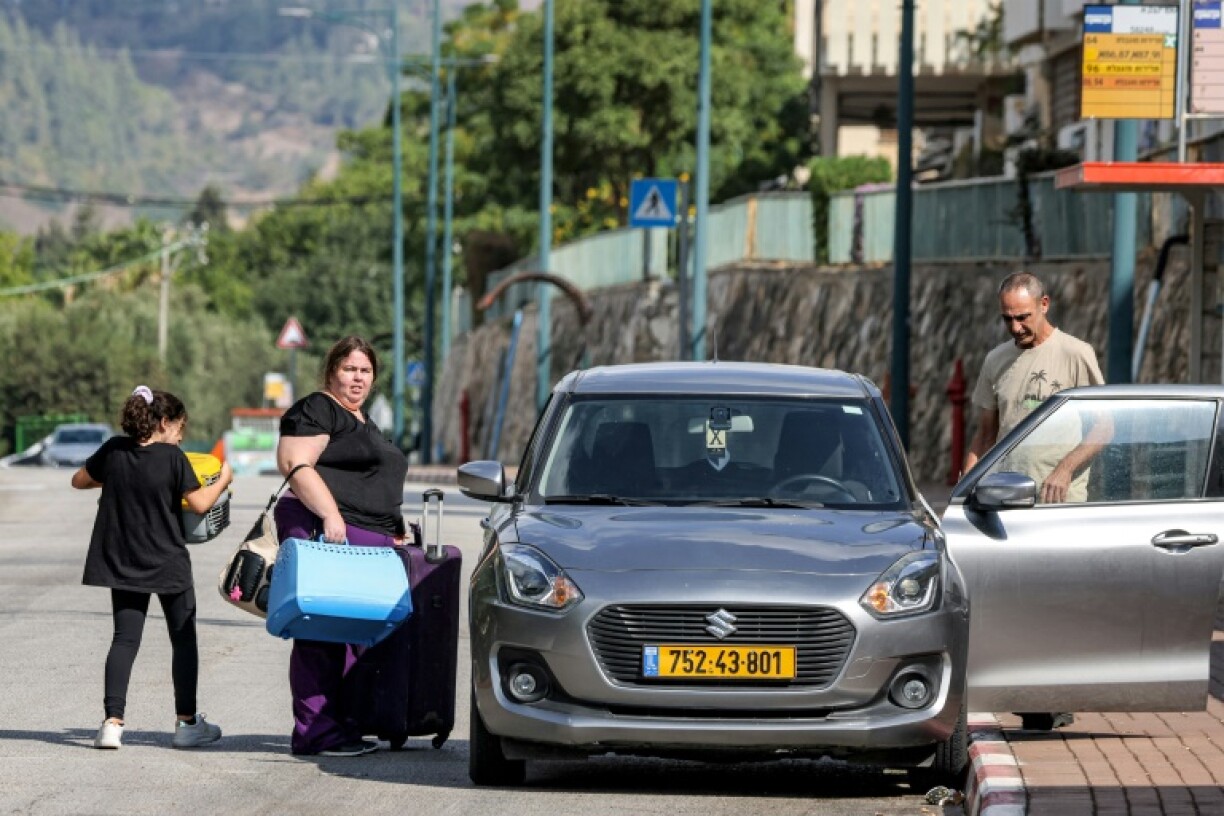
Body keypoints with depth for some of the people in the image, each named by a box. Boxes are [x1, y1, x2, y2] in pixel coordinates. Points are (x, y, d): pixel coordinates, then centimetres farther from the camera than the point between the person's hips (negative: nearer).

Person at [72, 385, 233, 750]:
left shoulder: (114, 451, -2)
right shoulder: (172, 457, -13)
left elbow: (79, 481, 8)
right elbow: (199, 503, -12)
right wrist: (224, 479, 4)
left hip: (122, 562, 3)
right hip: (168, 563, -3)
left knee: (125, 638, 3)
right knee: (183, 639, 10)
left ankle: (113, 721, -11)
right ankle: (186, 723, 14)